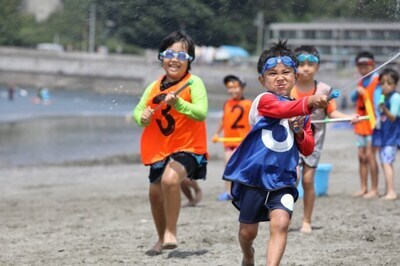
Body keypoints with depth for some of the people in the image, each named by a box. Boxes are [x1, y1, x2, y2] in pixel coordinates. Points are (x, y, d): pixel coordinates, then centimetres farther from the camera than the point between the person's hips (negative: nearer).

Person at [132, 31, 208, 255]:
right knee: (155, 193, 16)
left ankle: (171, 232, -17)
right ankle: (162, 239, 39)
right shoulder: (154, 87, 4)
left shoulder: (194, 83, -12)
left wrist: (178, 103, -37)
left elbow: (201, 113, -23)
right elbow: (137, 112, 11)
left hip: (188, 147, -7)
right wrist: (142, 118, -12)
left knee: (170, 179, -32)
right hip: (160, 149, 7)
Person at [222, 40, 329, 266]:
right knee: (248, 230, 12)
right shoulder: (264, 100, -10)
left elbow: (308, 149, 13)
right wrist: (309, 102, -53)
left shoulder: (301, 112, 8)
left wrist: (300, 132, -8)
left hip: (283, 180, 3)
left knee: (280, 223, -21)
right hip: (253, 176, -3)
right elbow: (283, 109, -34)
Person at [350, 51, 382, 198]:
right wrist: (357, 92, -9)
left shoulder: (377, 81, -8)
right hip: (361, 124, 8)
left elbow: (378, 101, -14)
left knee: (370, 155, -8)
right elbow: (353, 98, 12)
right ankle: (363, 188, 14)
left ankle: (374, 190, -4)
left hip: (372, 124, -8)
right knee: (362, 156, 8)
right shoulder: (362, 82, 15)